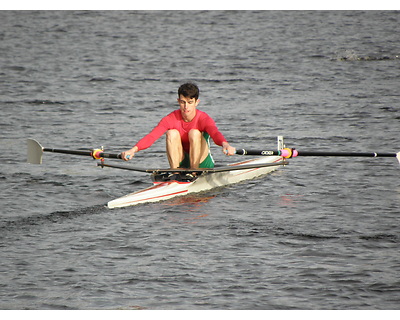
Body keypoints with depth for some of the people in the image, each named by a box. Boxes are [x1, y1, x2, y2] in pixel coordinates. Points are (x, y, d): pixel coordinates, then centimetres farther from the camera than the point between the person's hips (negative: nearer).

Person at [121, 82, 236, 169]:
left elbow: (215, 133, -39)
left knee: (194, 133, -26)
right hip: (181, 162, 2)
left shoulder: (203, 119, -17)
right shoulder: (171, 119, -11)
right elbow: (152, 136, -26)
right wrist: (134, 149, -44)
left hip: (202, 162, -2)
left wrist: (225, 145, -64)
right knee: (172, 133, -22)